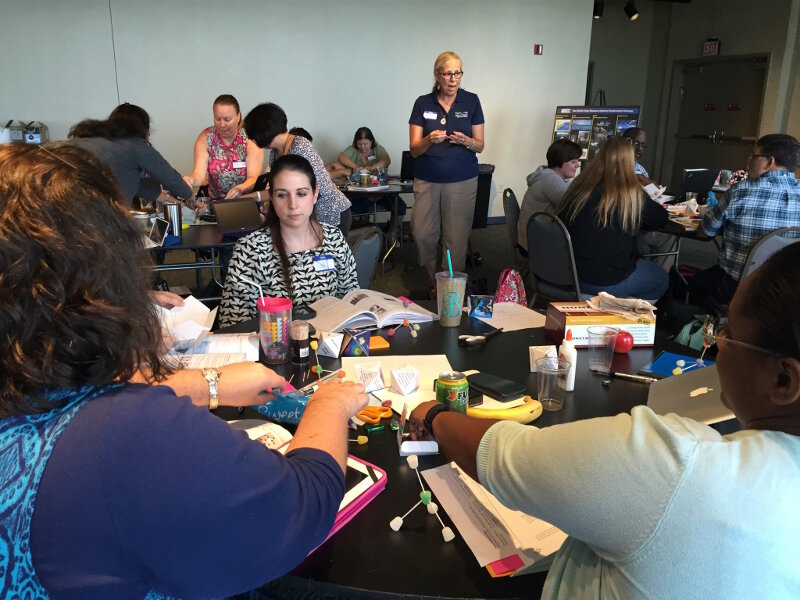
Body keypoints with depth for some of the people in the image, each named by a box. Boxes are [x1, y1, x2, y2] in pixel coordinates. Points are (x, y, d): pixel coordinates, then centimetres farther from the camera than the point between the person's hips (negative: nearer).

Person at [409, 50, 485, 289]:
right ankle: (432, 283, 23)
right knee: (422, 234, 0)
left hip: (462, 180, -1)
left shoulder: (471, 101, 1)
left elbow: (480, 145, 3)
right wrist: (429, 140, -23)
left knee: (456, 238, 1)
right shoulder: (423, 103, 2)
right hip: (427, 179, 1)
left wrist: (466, 141, -20)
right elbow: (414, 149, -2)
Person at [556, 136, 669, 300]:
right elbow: (661, 218, 1)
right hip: (609, 282, -6)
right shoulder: (630, 194, -13)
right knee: (661, 278, 22)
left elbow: (560, 219, 8)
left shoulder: (579, 186, -2)